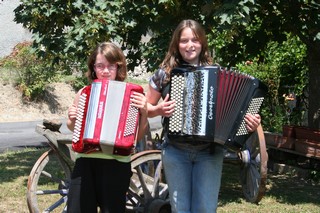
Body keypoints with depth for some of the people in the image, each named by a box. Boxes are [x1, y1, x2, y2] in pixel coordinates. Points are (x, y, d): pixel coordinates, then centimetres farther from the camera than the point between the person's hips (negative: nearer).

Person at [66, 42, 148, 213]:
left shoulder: (129, 94, 0)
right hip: (85, 161, 3)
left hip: (116, 163, -3)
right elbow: (74, 128, 23)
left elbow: (138, 136, 2)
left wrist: (144, 112, -12)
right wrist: (71, 120, 2)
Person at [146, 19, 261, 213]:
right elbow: (146, 108, 10)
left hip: (209, 152, 0)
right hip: (176, 152, 0)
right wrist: (159, 110, -11)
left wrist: (250, 121, -13)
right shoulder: (165, 74, 1)